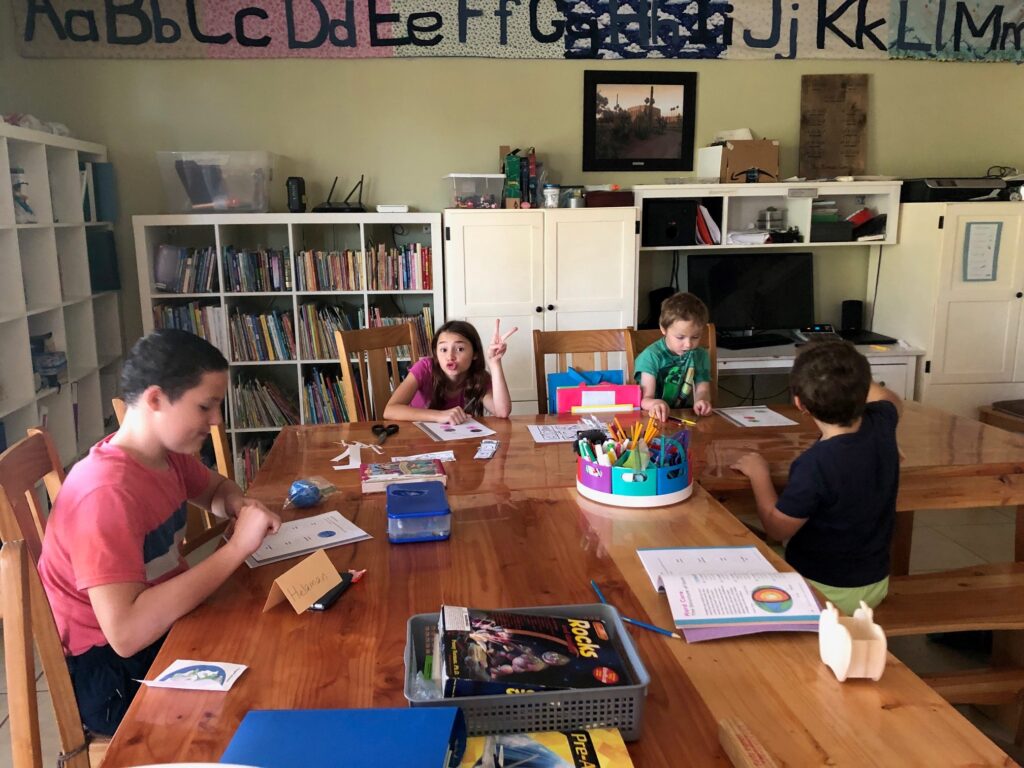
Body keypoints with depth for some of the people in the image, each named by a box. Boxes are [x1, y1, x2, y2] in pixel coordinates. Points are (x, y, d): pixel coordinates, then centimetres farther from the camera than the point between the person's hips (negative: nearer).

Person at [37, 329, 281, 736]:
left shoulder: (169, 453, -3)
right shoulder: (107, 492, -27)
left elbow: (216, 489, 19)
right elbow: (126, 632, -35)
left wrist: (238, 504, -5)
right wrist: (237, 547, -32)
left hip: (163, 629, 8)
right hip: (114, 676, -7)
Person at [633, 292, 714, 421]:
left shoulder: (701, 356, 7)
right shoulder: (651, 356, -10)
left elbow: (702, 389, 4)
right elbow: (645, 399, -16)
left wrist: (701, 401, -22)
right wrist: (654, 404, -41)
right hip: (657, 417, -4)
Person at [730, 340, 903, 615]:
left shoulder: (815, 464, -32)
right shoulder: (881, 425, -12)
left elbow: (777, 528, -18)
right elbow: (894, 401, 14)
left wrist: (759, 474, -8)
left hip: (825, 592, -7)